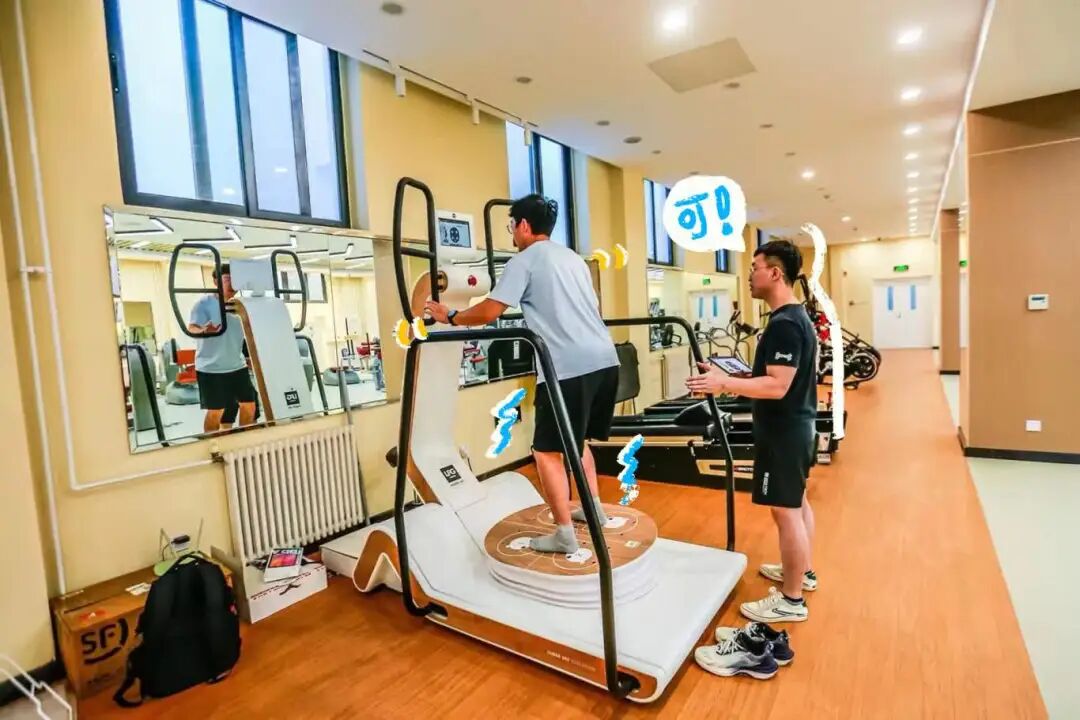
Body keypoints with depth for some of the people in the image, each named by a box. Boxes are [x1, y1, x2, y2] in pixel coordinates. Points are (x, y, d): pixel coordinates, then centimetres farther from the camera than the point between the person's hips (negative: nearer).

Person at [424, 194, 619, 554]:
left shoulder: (524, 261, 0)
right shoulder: (573, 258, 22)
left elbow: (489, 312, -8)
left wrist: (451, 317, 9)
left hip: (568, 367, -8)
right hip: (605, 359, 9)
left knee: (548, 450, 3)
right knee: (576, 439, 24)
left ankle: (564, 535, 7)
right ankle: (594, 508, 32)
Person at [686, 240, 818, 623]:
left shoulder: (783, 324, -22)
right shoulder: (797, 317, 11)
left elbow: (777, 386, -28)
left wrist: (724, 383, -29)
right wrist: (734, 378, 14)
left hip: (783, 431, -11)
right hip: (796, 425, 11)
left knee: (786, 511, -1)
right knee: (797, 502, 21)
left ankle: (791, 600, 12)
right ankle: (802, 572, 38)